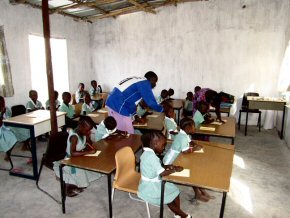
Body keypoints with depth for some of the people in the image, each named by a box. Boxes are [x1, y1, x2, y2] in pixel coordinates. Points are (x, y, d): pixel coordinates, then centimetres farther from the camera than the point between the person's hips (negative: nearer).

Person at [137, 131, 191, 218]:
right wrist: (175, 169, -14)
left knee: (174, 191, 10)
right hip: (150, 187, -9)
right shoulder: (151, 156, -28)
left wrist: (167, 166, -1)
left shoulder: (147, 153, 3)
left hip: (152, 183, 9)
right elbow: (162, 173, -28)